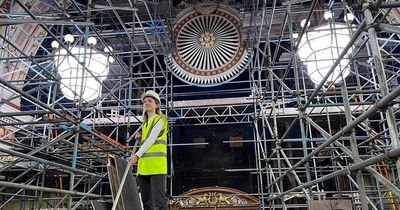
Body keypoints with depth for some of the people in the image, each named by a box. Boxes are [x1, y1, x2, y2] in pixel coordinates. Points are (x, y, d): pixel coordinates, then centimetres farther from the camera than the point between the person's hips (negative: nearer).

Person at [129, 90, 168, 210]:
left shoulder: (160, 120, 2)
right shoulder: (145, 124, 24)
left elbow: (152, 140, -10)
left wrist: (137, 155, -19)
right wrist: (140, 138, 10)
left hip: (156, 165, -8)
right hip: (143, 166, 8)